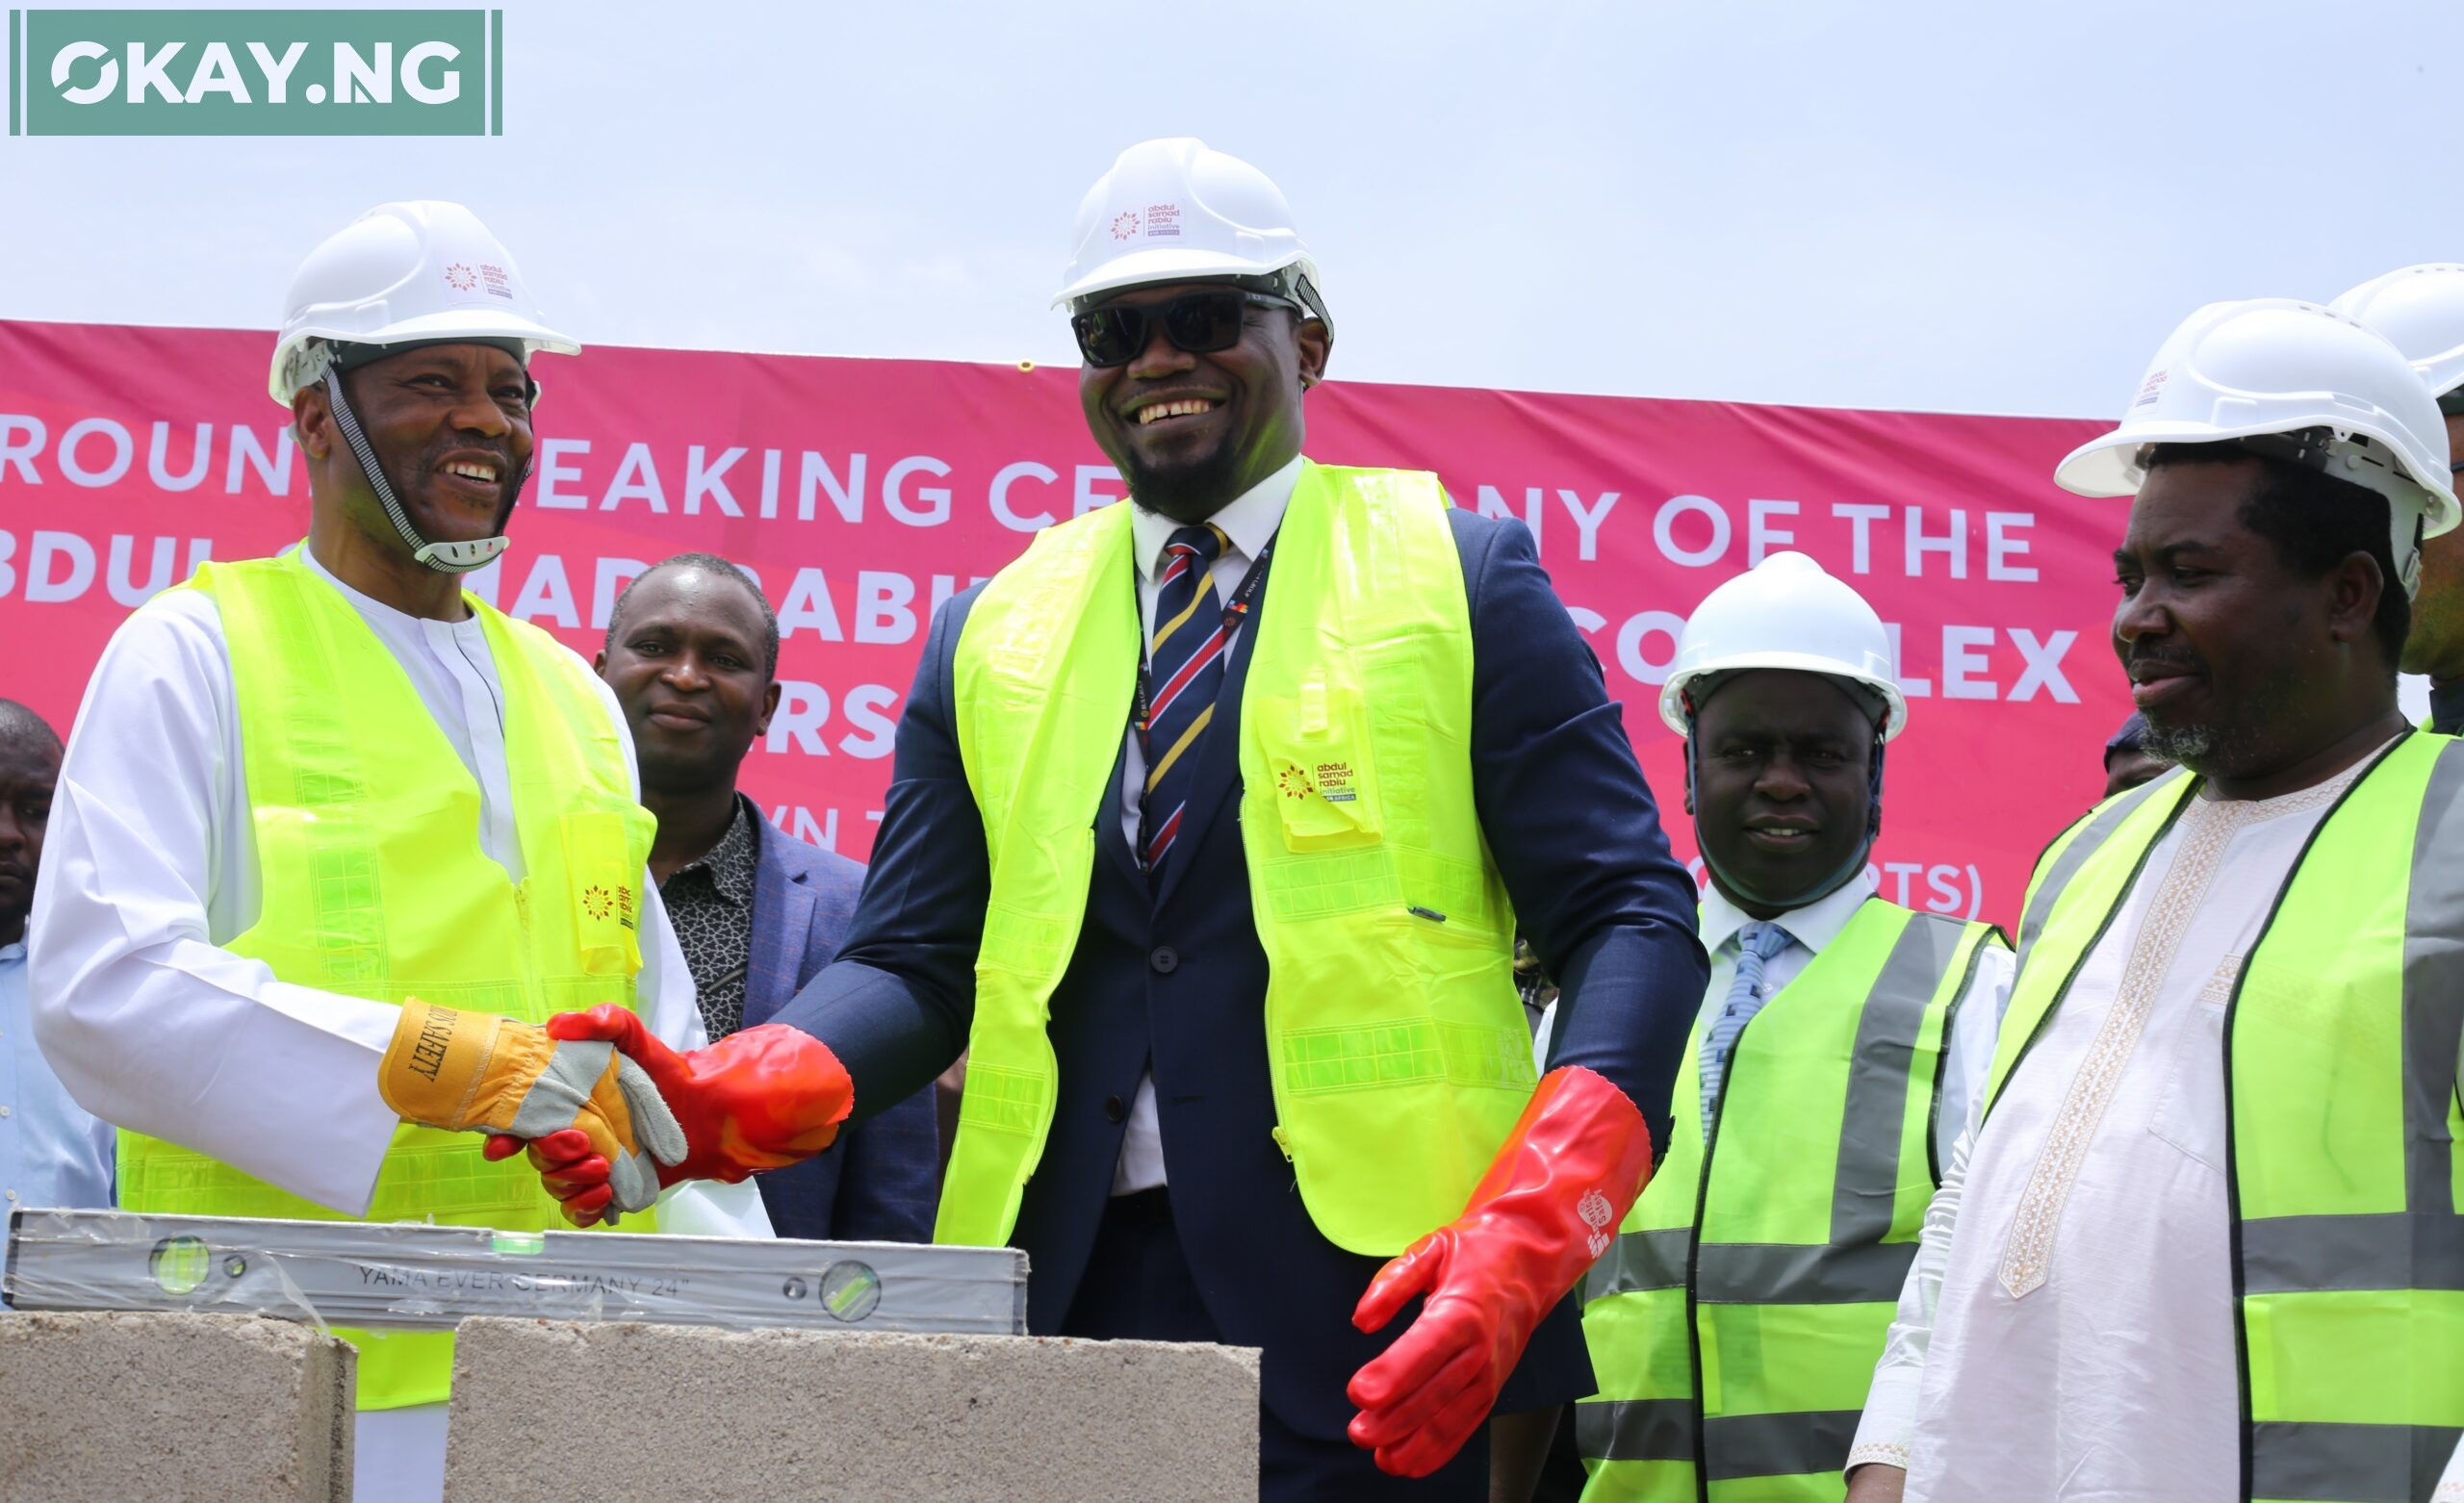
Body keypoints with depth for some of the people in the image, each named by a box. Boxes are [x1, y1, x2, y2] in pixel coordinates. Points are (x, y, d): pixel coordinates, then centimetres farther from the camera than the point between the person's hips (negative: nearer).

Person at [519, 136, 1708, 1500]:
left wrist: (1520, 1243, -17)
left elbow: (1630, 921, -1)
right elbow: (916, 963, 11)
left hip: (1369, 1305, -3)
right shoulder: (994, 633, 15)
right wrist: (714, 1099, -10)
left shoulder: (1459, 582, 4)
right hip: (1062, 1304, 3)